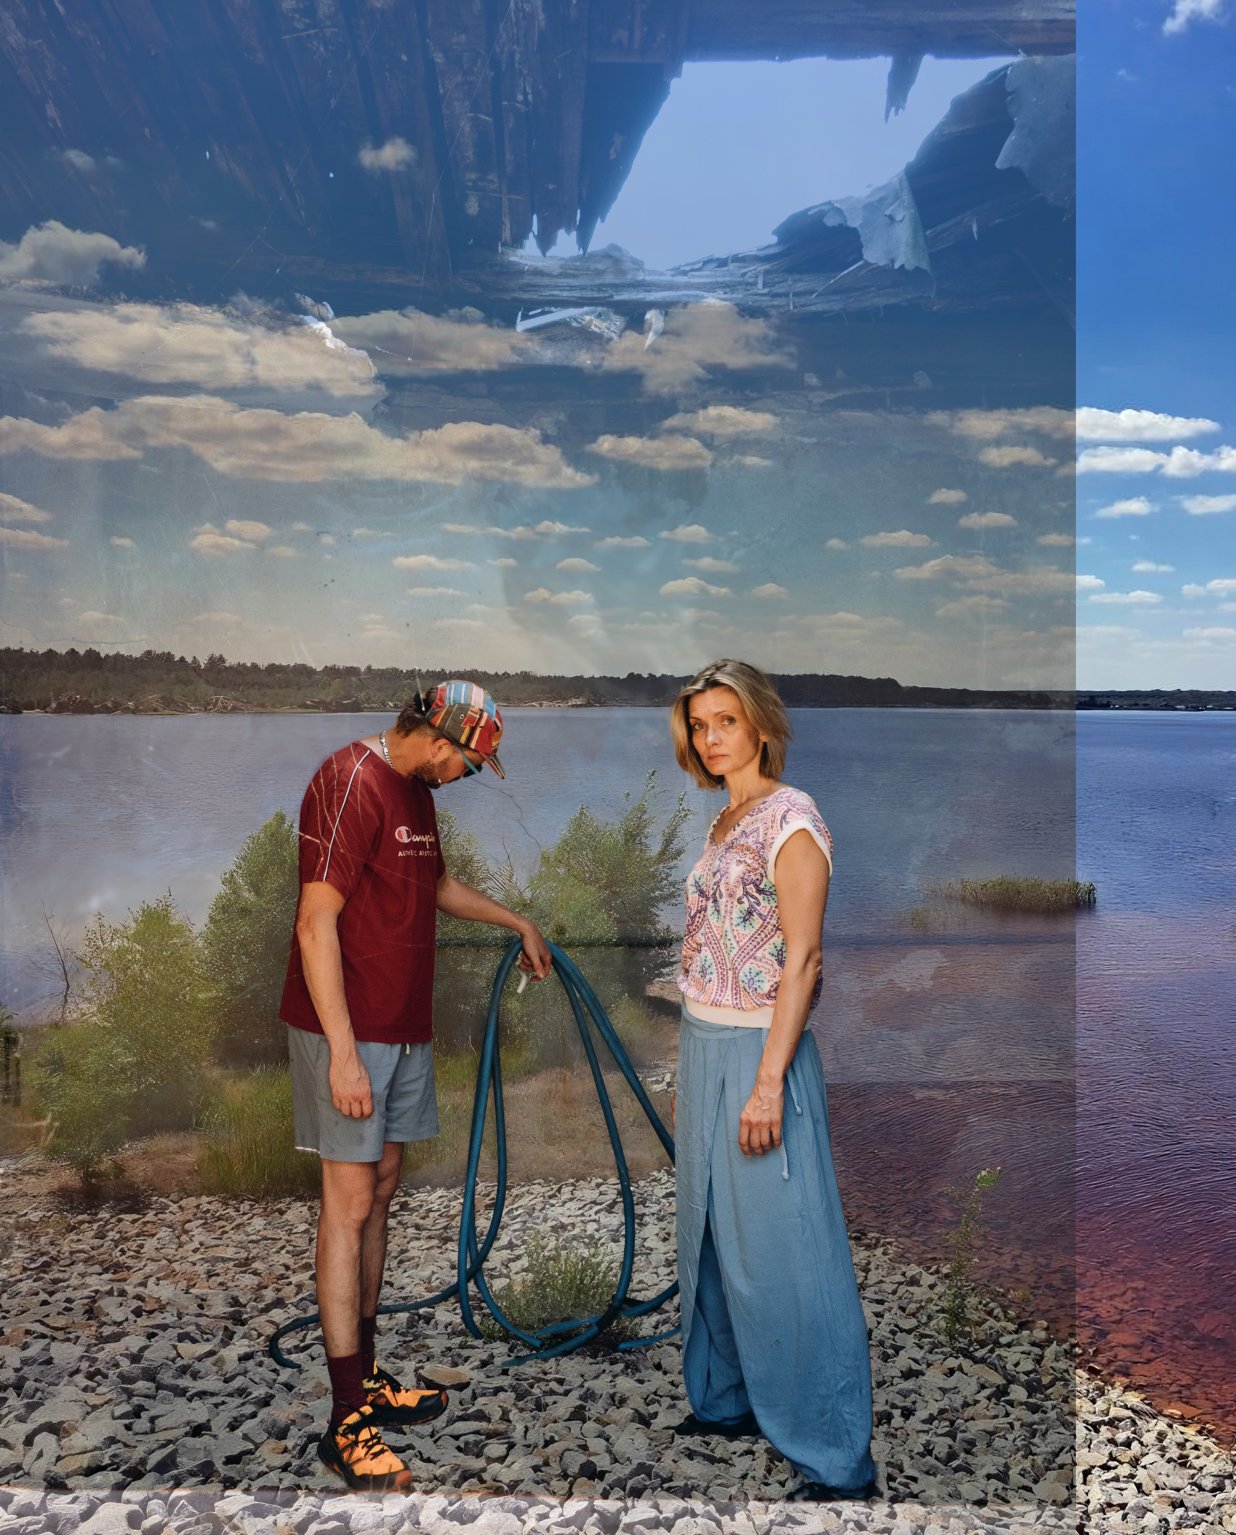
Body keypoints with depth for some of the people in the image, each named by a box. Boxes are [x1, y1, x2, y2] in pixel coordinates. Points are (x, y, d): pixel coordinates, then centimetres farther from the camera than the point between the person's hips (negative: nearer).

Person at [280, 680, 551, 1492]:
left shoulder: (416, 791, 11)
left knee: (382, 1187, 15)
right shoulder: (350, 783, -18)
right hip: (350, 1030, -9)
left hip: (403, 1027, 9)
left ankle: (367, 1379, 28)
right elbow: (316, 923, -22)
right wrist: (343, 1050, -24)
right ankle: (347, 1423, 8)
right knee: (350, 1201, -3)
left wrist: (517, 920, 35)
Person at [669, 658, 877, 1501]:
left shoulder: (791, 816, -13)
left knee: (784, 1254, -2)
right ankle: (728, 1399, 37)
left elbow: (802, 957, -18)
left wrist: (768, 1083, -21)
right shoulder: (726, 824, 12)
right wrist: (699, 1059, 14)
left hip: (758, 1052, -9)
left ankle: (838, 1460, 11)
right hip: (703, 1047, 9)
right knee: (713, 1233, 19)